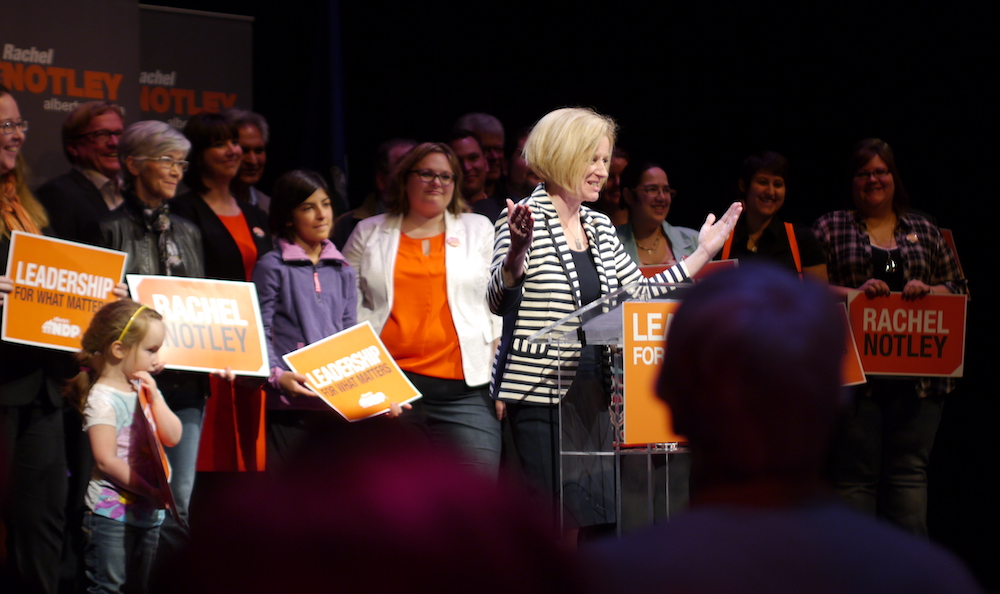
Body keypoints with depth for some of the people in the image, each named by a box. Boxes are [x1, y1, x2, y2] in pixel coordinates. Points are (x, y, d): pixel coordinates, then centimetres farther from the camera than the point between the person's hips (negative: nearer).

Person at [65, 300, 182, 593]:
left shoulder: (144, 390, 10)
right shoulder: (103, 398, -15)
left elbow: (172, 437, 6)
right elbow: (106, 460, -19)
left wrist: (154, 396, -5)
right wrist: (150, 492, -21)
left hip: (149, 513, 8)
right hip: (111, 511, -8)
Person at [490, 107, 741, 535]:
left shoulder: (600, 227, 15)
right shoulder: (527, 220, -6)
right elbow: (499, 302, -16)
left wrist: (703, 252, 19)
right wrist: (517, 251, -34)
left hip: (594, 390, 7)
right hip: (541, 394, -7)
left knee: (601, 517, 6)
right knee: (561, 524, -11)